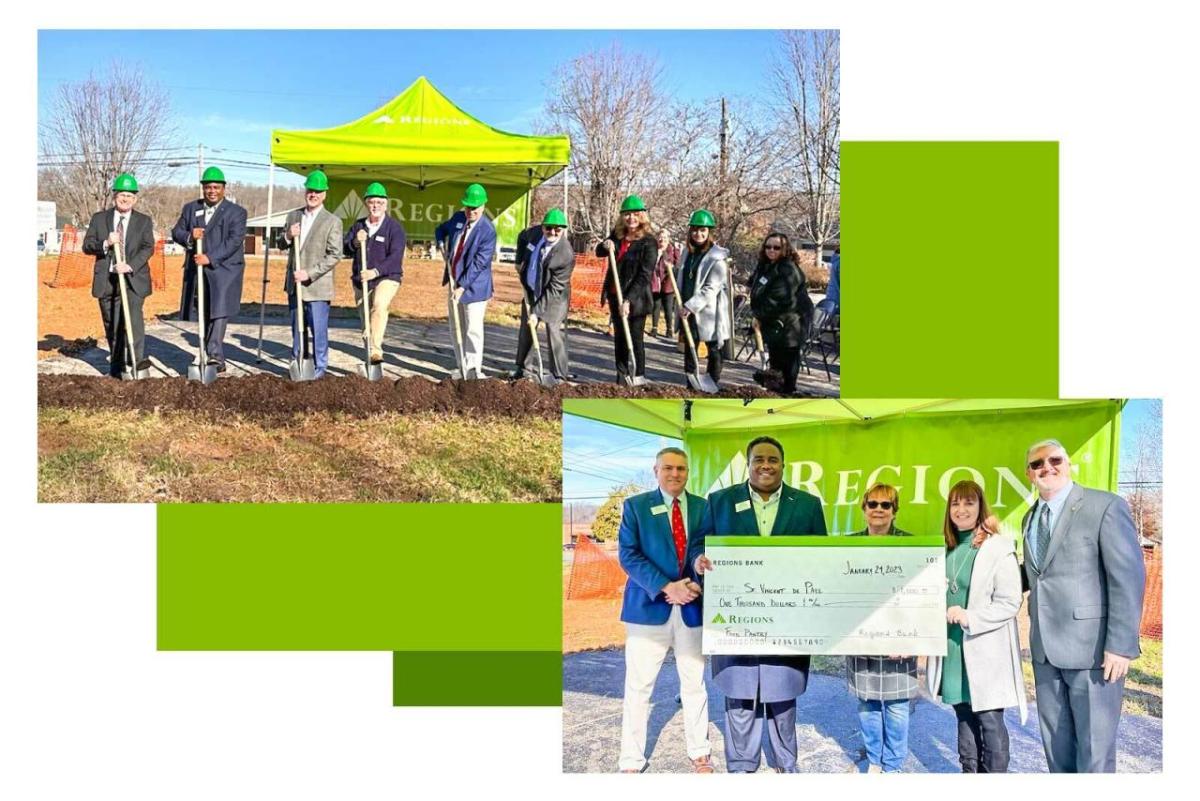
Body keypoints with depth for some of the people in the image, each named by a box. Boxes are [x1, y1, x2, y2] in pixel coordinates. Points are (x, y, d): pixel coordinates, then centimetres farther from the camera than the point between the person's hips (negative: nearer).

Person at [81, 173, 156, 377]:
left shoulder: (144, 221, 6)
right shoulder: (99, 218, 9)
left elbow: (148, 248, -5)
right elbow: (87, 245, 4)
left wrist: (131, 265, -21)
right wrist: (105, 244, -17)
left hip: (133, 279, -2)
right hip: (107, 280, 2)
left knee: (133, 315, -23)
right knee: (111, 324, 8)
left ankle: (137, 359, -29)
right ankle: (116, 365, 20)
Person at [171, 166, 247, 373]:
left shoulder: (236, 212, 0)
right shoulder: (190, 208, 14)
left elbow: (235, 241, -11)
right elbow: (176, 232, 12)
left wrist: (210, 258, -20)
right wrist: (189, 237, -12)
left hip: (224, 269, -5)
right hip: (197, 270, 5)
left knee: (219, 312, -16)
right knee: (205, 315, 6)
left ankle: (214, 356, -22)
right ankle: (218, 360, 13)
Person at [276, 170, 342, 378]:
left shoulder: (332, 222, -7)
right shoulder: (293, 216, 10)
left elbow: (334, 255, -12)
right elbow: (280, 244, 15)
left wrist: (310, 273, -20)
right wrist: (287, 236, -9)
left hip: (317, 286, -6)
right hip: (294, 285, 6)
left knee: (318, 330, -2)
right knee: (297, 328, 15)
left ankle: (318, 369, 8)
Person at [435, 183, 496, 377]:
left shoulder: (488, 230, -17)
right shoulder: (458, 218, 4)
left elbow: (479, 263, -20)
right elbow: (441, 230, 26)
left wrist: (462, 286, -22)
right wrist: (442, 244, 5)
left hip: (474, 286, -7)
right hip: (454, 283, 7)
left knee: (473, 329, -6)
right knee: (456, 328, 12)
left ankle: (474, 369, 2)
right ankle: (463, 368, 21)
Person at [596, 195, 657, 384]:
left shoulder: (648, 241, -12)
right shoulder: (617, 235, 7)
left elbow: (644, 276, -16)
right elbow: (599, 252, 12)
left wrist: (629, 300, -23)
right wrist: (605, 246, -12)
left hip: (636, 299, -6)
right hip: (615, 296, 6)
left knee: (635, 339, -2)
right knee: (619, 338, 12)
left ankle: (639, 378, 5)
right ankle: (621, 377, 21)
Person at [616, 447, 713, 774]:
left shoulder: (703, 507, 9)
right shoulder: (635, 505, 2)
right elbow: (628, 554, -6)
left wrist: (697, 585, -12)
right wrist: (665, 587, -17)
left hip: (693, 607, 2)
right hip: (649, 606, -2)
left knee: (695, 684, 10)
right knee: (638, 686, 1)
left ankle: (699, 753, 24)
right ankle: (632, 761, 10)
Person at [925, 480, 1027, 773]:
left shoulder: (999, 548, -9)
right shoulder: (946, 549, 11)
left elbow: (1010, 602, -14)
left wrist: (970, 617, -20)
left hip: (986, 649, -6)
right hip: (953, 647, 6)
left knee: (990, 721, -1)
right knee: (964, 718, 14)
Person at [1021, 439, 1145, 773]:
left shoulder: (1105, 506, -8)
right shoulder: (1030, 518, 15)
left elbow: (1129, 578, -13)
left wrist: (1121, 645, -19)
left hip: (1093, 647, -7)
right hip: (1046, 649, 7)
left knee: (1094, 749, 0)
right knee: (1056, 744, 15)